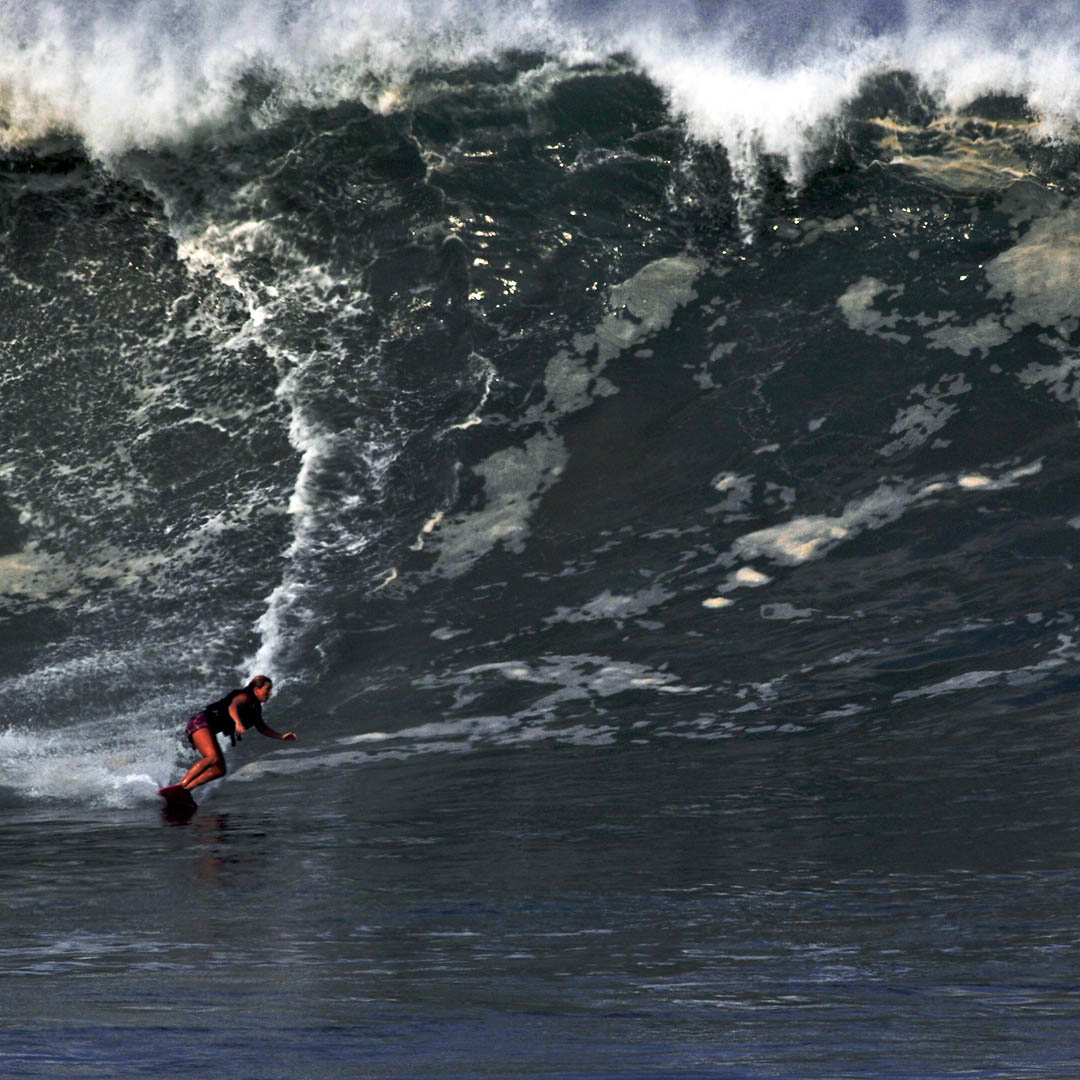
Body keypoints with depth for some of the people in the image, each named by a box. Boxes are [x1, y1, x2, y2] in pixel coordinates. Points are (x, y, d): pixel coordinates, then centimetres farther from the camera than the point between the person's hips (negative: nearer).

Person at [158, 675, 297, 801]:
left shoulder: (255, 708, 19)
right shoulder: (245, 697, -8)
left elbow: (261, 727, 33)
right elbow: (232, 707, -30)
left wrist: (281, 737, 23)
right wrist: (238, 722, -48)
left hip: (209, 731, 10)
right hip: (201, 722, -10)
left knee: (220, 770, -2)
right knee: (213, 757, -31)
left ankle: (184, 790, -10)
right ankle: (179, 786, -32)